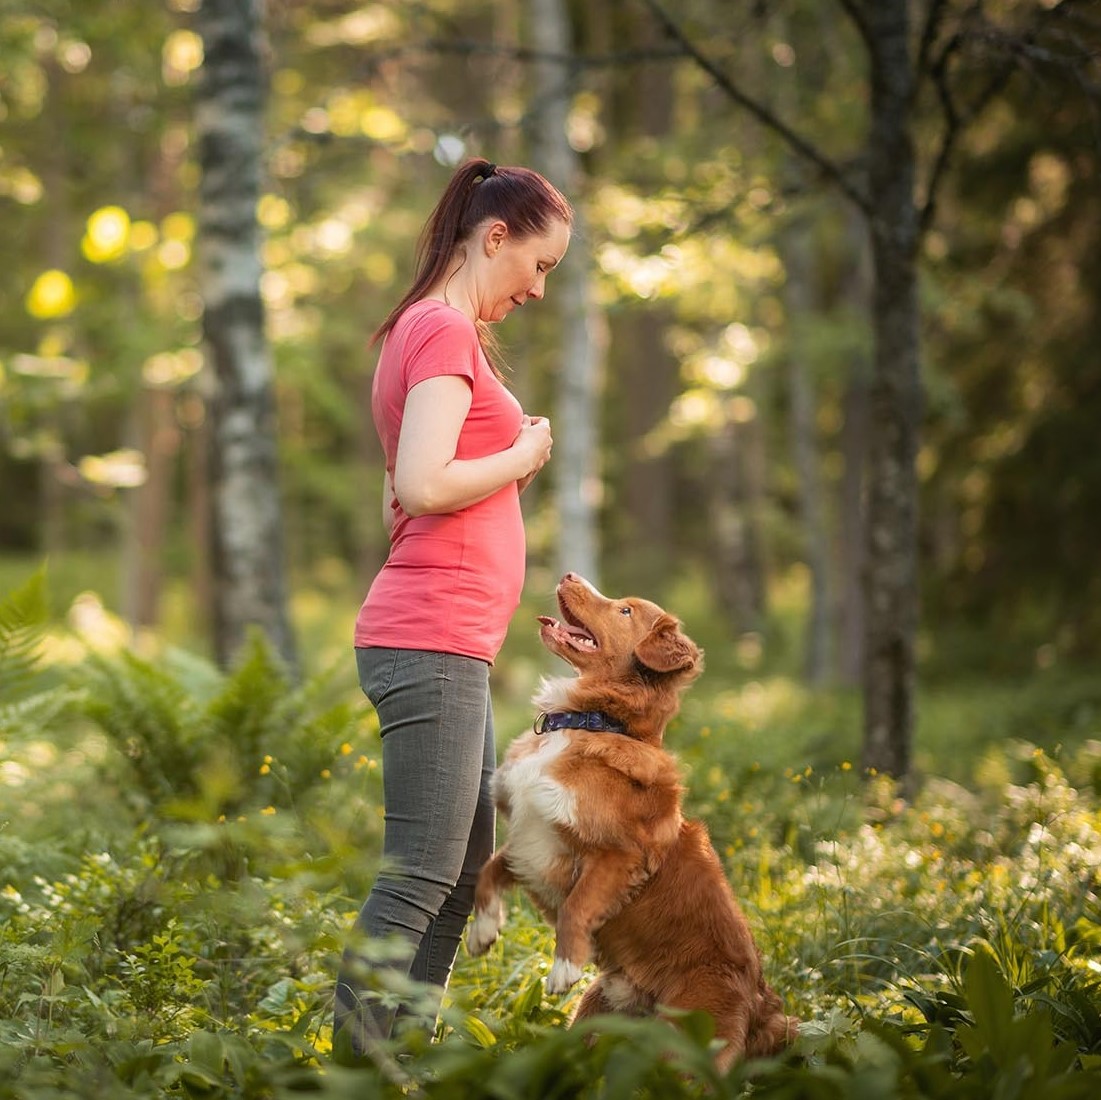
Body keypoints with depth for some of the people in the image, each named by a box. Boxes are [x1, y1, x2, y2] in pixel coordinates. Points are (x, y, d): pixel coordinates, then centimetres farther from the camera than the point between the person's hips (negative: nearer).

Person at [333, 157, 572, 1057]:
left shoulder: (431, 331, 21)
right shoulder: (445, 331, -9)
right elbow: (424, 486, -21)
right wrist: (523, 456, -7)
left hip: (449, 646, 10)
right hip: (432, 641, -10)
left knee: (465, 872, 12)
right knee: (420, 878, -10)